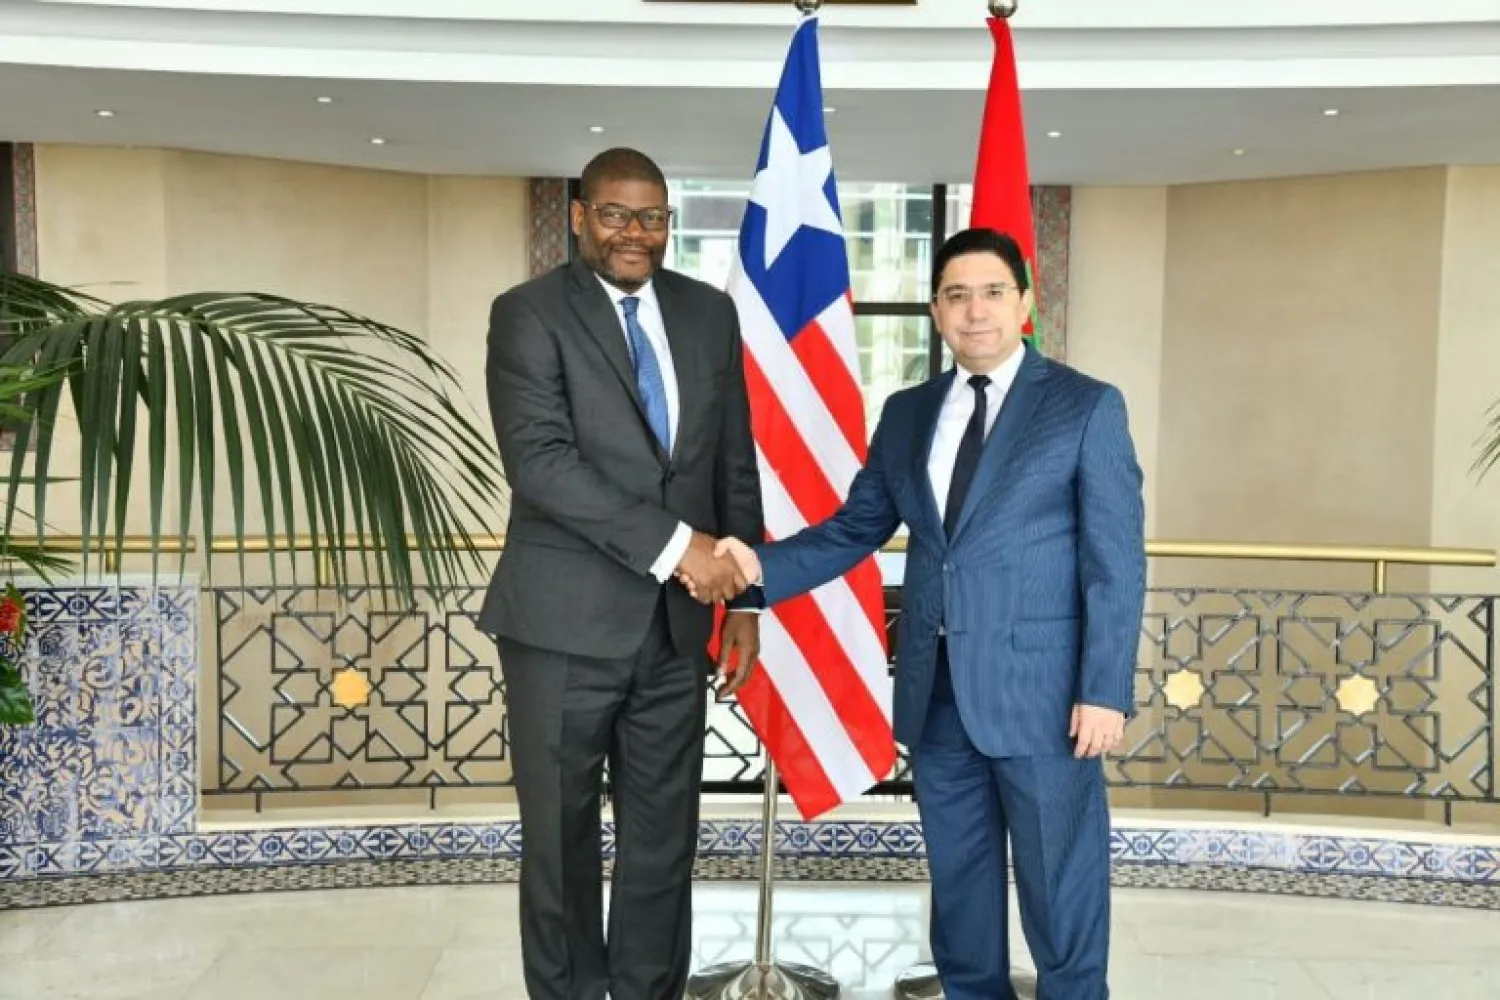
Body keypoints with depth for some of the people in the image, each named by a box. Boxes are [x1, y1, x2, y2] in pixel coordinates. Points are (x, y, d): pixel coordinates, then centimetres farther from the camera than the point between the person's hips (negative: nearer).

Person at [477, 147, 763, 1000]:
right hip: (566, 620, -3)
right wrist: (672, 543, -21)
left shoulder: (710, 313, 10)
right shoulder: (529, 313, -4)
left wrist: (744, 596, 8)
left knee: (664, 844, 11)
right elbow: (539, 461, -17)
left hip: (676, 623, 4)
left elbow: (737, 464, 12)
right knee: (562, 843, 10)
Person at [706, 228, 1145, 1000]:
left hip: (1039, 689, -4)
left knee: (1060, 891, 7)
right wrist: (763, 565, -6)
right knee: (959, 886, 16)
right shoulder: (907, 413, 11)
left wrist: (1105, 691, -13)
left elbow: (1115, 563, -7)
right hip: (935, 691, 5)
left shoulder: (1087, 407, -3)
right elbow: (855, 529, 10)